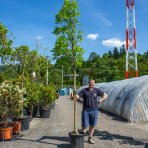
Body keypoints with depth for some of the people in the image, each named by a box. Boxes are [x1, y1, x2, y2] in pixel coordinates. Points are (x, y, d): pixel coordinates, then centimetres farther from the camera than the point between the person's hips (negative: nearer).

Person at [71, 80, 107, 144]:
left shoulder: (96, 90, 4)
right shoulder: (84, 90, 0)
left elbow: (105, 95, 10)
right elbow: (77, 96, -11)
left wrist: (100, 101, -3)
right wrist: (73, 97, -33)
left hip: (94, 110, 2)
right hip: (85, 110, -2)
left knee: (92, 125, 10)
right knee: (84, 125, -1)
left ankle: (90, 138, 25)